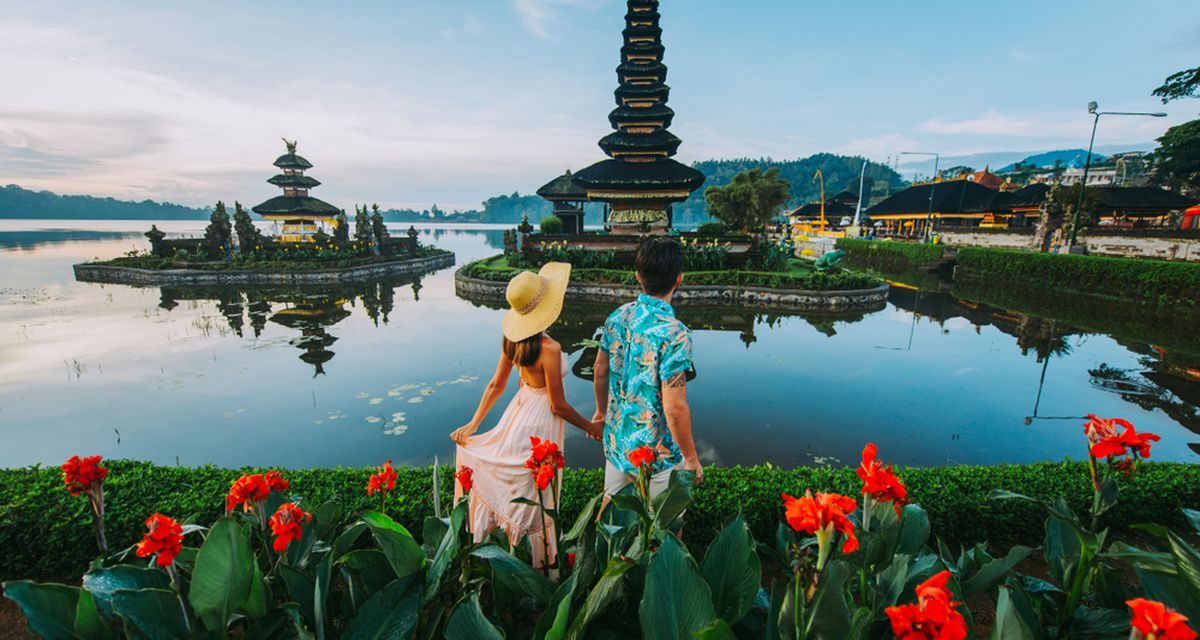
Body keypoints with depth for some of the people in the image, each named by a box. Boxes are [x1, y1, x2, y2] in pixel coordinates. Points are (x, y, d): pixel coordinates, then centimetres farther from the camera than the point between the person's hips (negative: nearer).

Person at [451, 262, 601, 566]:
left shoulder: (511, 338, -6)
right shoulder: (549, 349, -28)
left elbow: (496, 385, 1)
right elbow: (559, 405, -19)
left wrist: (473, 424, 9)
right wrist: (591, 427, -6)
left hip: (519, 410, 7)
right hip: (540, 422, -7)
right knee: (537, 498, 13)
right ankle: (541, 563, 35)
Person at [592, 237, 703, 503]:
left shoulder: (617, 317, -6)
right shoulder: (674, 334, -27)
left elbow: (600, 371, 6)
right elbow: (675, 407, -25)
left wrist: (602, 411, 23)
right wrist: (691, 459, -12)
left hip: (615, 441, 6)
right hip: (657, 453, -6)